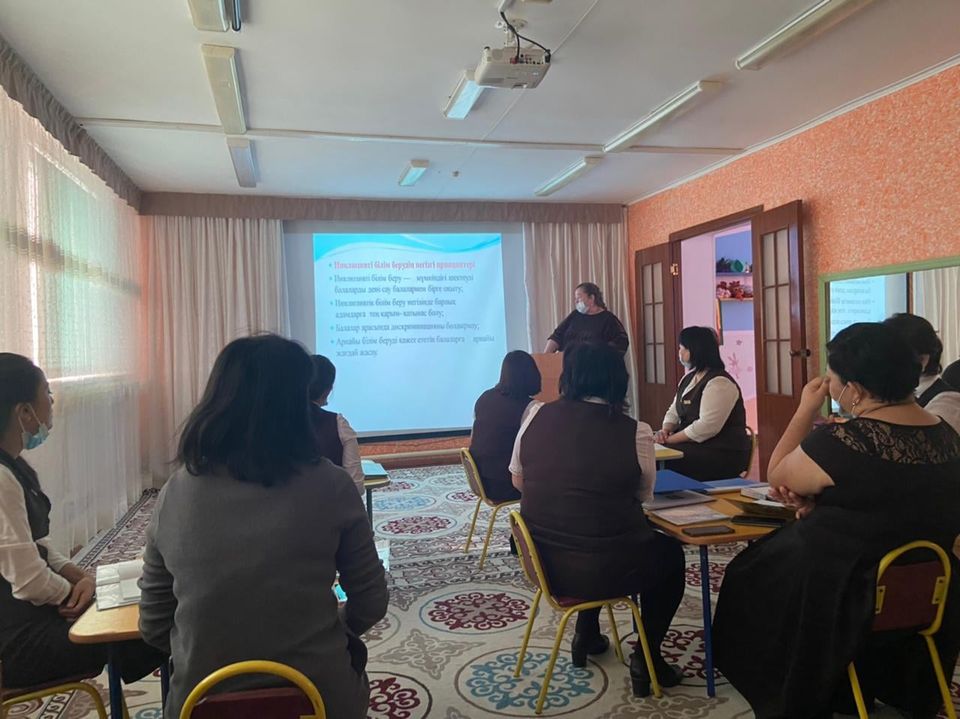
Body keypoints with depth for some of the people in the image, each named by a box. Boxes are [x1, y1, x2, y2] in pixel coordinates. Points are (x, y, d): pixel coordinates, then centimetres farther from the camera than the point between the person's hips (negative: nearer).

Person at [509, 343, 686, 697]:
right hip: (603, 567, -4)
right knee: (670, 554, 26)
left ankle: (586, 636, 44)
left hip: (544, 559, 4)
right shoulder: (635, 432, -13)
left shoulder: (537, 416, -5)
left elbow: (518, 482, 7)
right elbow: (643, 495, 2)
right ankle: (646, 658, 24)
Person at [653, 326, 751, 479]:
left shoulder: (719, 383, -16)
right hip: (695, 445, 8)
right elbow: (673, 412, 15)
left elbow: (706, 427, -24)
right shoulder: (689, 378, 13)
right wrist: (666, 431, -6)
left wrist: (670, 439, -19)